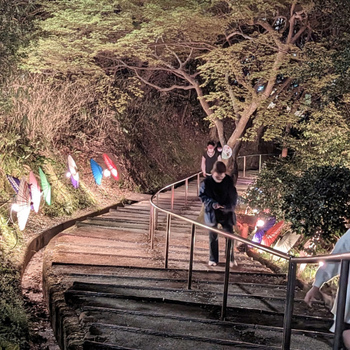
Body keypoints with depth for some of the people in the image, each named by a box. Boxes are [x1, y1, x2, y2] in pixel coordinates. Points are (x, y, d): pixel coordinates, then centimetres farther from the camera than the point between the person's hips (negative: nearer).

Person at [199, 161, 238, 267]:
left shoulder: (228, 180, -9)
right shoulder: (206, 182, -13)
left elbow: (233, 195, -2)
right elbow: (202, 195, -7)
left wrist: (230, 206, -18)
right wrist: (212, 203, -23)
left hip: (226, 212, 1)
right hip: (212, 212, -1)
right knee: (213, 237, 10)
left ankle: (230, 259, 18)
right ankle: (213, 259, 22)